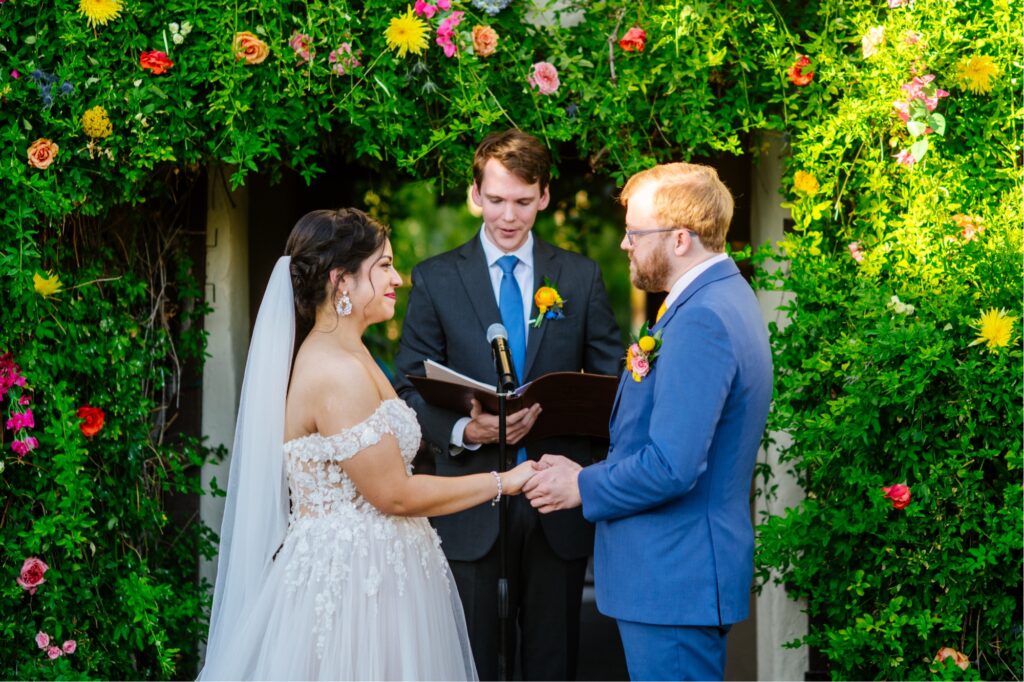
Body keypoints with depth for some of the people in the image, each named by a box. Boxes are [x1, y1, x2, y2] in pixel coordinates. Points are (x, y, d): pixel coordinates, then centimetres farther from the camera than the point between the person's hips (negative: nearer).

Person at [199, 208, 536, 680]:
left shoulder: (345, 356, 11)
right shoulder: (338, 373, -19)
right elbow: (395, 495, -19)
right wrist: (504, 482, -11)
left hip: (364, 570, 10)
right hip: (352, 582, -10)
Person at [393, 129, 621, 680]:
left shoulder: (581, 277, 7)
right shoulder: (434, 279, 2)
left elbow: (611, 379, 7)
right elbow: (410, 388, 0)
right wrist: (464, 431, -20)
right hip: (470, 505, -1)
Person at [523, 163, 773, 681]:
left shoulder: (700, 320, -22)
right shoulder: (723, 295, 11)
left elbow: (671, 467, -27)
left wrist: (583, 487, -12)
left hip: (673, 580, -10)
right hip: (688, 567, 10)